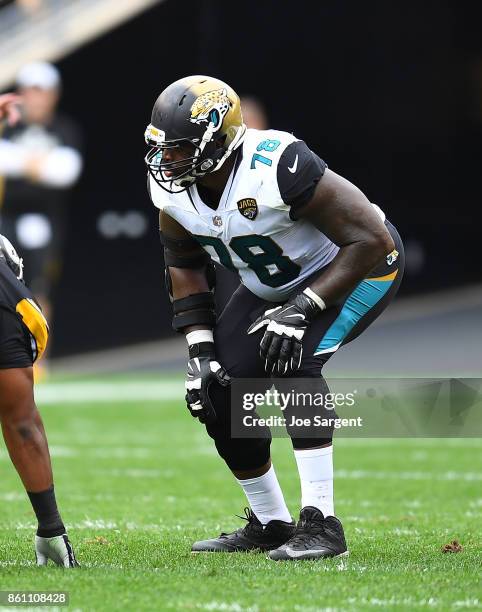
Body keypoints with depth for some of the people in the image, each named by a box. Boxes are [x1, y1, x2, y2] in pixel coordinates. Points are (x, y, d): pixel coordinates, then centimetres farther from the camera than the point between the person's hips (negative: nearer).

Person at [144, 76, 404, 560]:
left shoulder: (278, 169, -37)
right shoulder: (173, 187, -15)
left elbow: (371, 239, -31)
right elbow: (184, 266, 4)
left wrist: (303, 309, -34)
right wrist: (199, 349, -7)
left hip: (359, 266, -7)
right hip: (272, 287, 8)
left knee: (293, 360, -31)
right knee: (219, 395, -3)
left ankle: (321, 525, -25)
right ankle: (270, 524, 17)